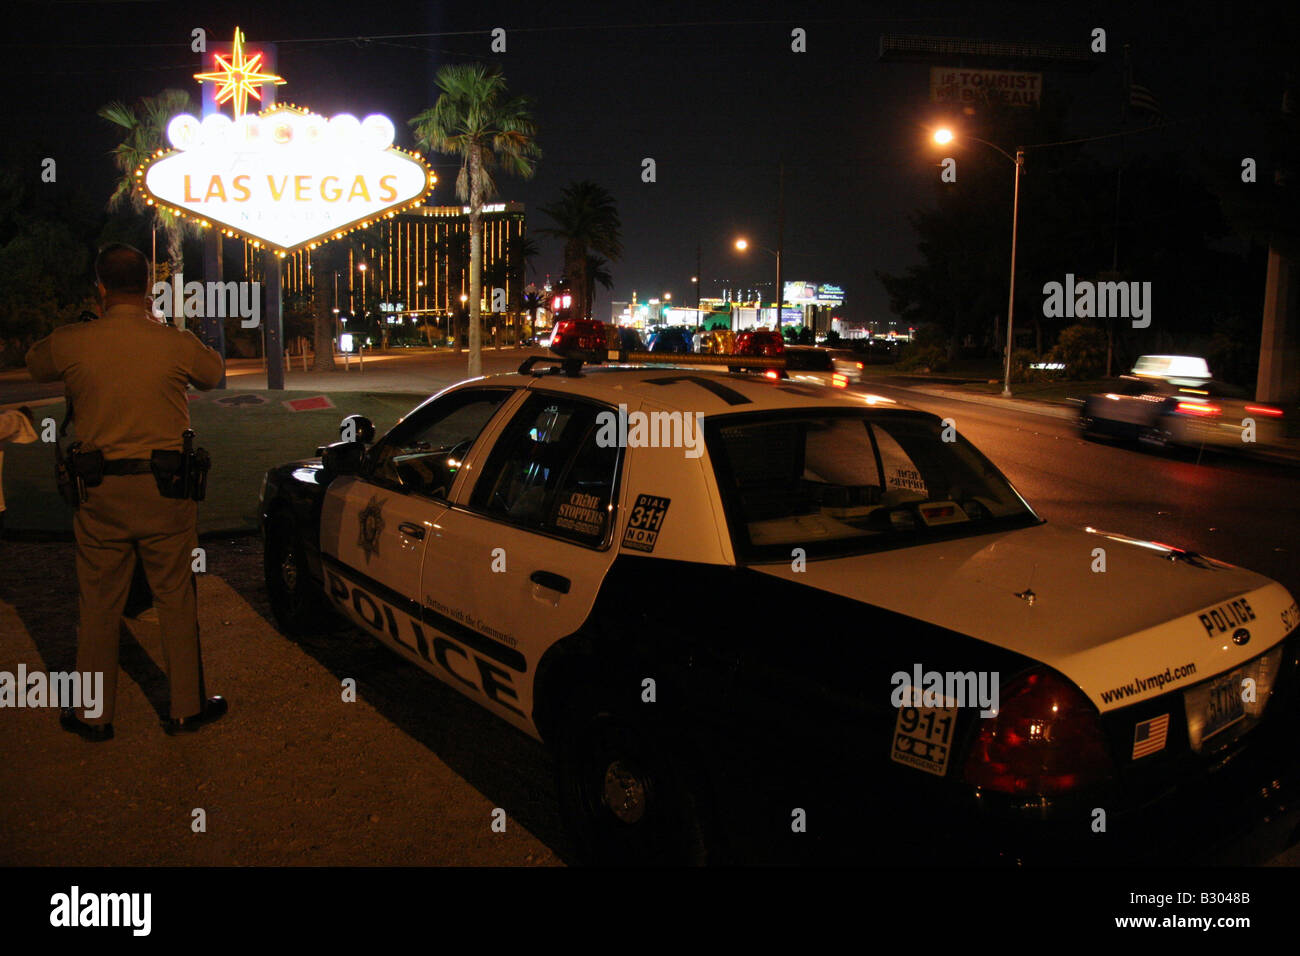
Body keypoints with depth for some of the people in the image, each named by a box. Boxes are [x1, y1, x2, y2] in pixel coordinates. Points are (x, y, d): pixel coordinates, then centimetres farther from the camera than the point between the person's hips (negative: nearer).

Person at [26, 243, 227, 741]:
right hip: (167, 492, 0)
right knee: (176, 599, 11)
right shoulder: (176, 343, -8)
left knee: (99, 606, 13)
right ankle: (186, 707, 22)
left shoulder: (71, 343, -6)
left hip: (102, 493, 1)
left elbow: (35, 365, 16)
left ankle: (93, 715, 25)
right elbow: (213, 372, 13)